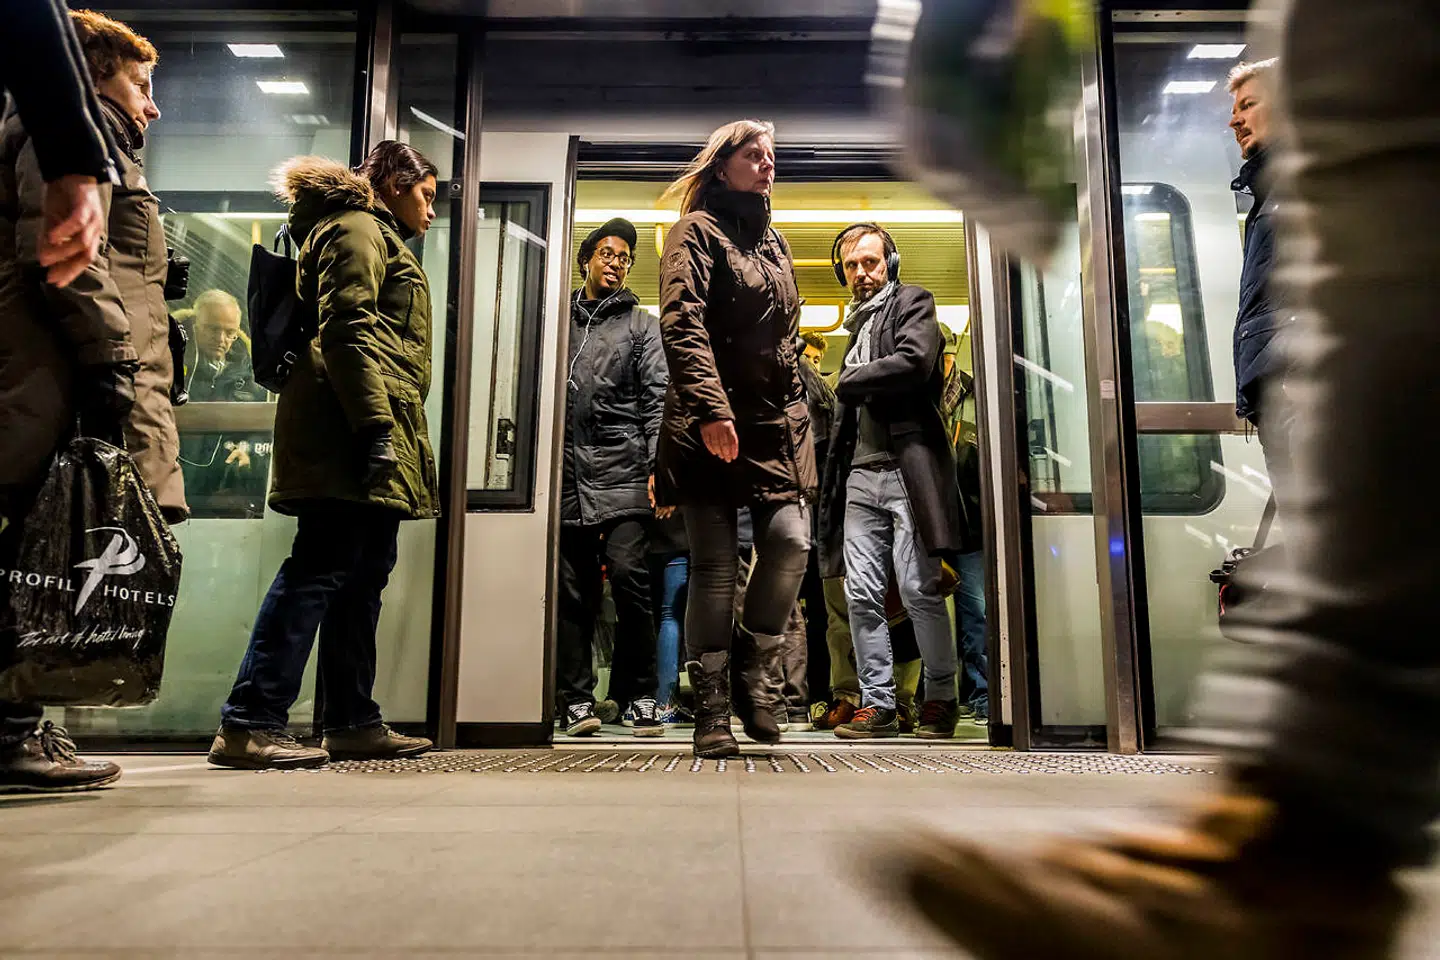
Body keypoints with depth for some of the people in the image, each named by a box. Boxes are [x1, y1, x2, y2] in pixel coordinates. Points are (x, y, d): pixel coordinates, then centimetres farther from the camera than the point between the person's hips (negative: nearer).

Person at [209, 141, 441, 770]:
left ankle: (352, 723, 14)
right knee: (319, 570, -12)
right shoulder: (358, 230, 0)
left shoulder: (379, 239, 31)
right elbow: (346, 331, -14)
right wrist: (375, 427, -22)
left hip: (377, 446, 10)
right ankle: (249, 725, -9)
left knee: (363, 576, 8)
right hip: (351, 437, -10)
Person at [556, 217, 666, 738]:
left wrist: (658, 467, -9)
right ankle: (577, 699, 10)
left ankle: (637, 696, 1)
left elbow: (657, 399, 4)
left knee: (629, 577, -11)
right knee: (572, 590, 3)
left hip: (623, 472, -2)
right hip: (566, 476, 2)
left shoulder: (642, 324, 14)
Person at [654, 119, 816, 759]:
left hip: (776, 422, 6)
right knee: (716, 565, -3)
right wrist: (710, 409, -24)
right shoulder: (698, 230, 1)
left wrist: (799, 415, 17)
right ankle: (712, 712, 8)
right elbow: (681, 323, -13)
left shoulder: (774, 242, 23)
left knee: (791, 543, -8)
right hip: (713, 424, -6)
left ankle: (751, 671, 14)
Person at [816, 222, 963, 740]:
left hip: (906, 468, -7)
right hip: (860, 475, 7)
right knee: (862, 594, 2)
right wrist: (833, 477, 12)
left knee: (919, 590, -6)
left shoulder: (912, 301, 7)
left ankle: (941, 697, 9)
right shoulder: (859, 324, 26)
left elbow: (914, 362, -14)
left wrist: (852, 381, -2)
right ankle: (877, 703, 9)